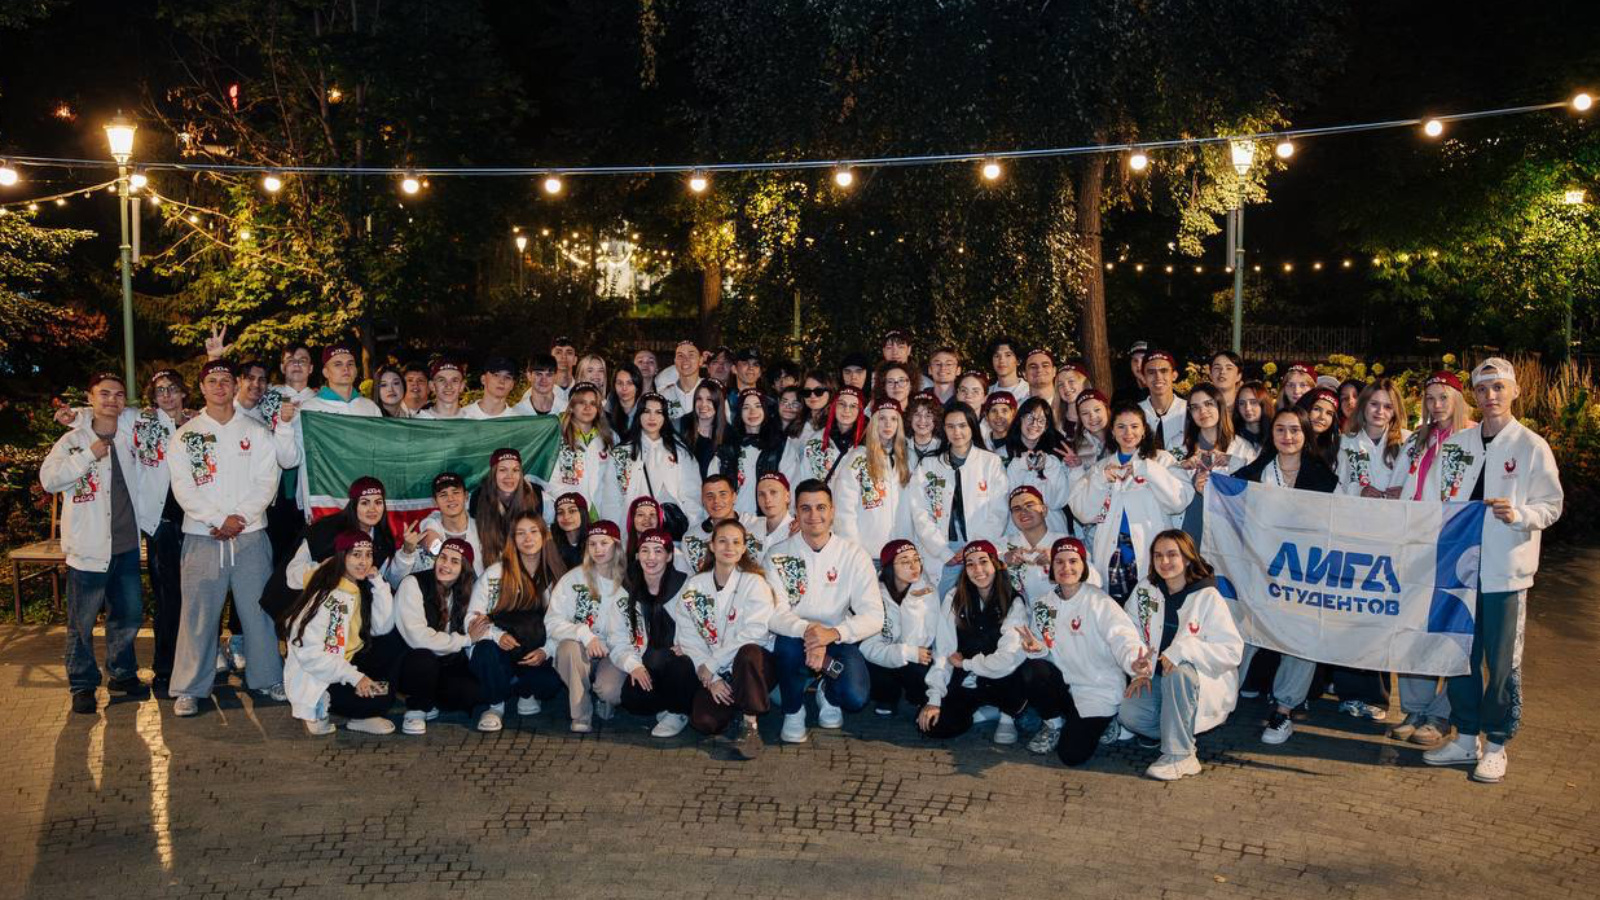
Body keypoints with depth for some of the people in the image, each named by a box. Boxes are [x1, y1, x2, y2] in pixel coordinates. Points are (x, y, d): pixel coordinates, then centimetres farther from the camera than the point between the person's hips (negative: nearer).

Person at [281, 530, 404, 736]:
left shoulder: (362, 589, 5)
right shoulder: (325, 596, -19)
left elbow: (384, 627, -7)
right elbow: (309, 653, -23)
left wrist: (378, 583, -11)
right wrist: (355, 677, -25)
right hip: (315, 680, -8)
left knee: (397, 641, -8)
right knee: (379, 700, -25)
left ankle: (364, 716, -5)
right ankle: (319, 712, 1)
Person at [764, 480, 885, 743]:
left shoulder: (854, 556, -4)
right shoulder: (778, 556, -5)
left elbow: (874, 616, -12)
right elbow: (774, 614, -14)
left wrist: (834, 633, -31)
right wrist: (806, 630, -36)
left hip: (839, 643, 0)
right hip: (796, 640, 0)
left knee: (855, 698, -25)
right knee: (789, 643, -35)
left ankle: (829, 697, 16)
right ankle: (793, 711, -4)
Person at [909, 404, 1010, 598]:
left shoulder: (991, 462, 8)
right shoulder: (927, 466, 11)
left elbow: (998, 513, 2)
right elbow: (920, 515, 3)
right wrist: (945, 553, -8)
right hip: (939, 558, 1)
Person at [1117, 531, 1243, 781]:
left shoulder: (1208, 597, -11)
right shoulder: (1145, 592, 3)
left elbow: (1233, 650, -17)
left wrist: (1183, 649, -28)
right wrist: (1140, 671, -11)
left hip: (1206, 683, -4)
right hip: (1158, 679, 4)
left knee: (1177, 673, -38)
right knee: (1129, 713, -23)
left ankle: (1179, 755, -25)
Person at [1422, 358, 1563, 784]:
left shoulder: (1532, 446, -4)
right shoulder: (1456, 443, 9)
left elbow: (1552, 505, -3)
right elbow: (1435, 497, 14)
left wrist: (1519, 514, -22)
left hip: (1505, 572, -4)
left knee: (1502, 662, 3)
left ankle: (1496, 746, 16)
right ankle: (1467, 739, 23)